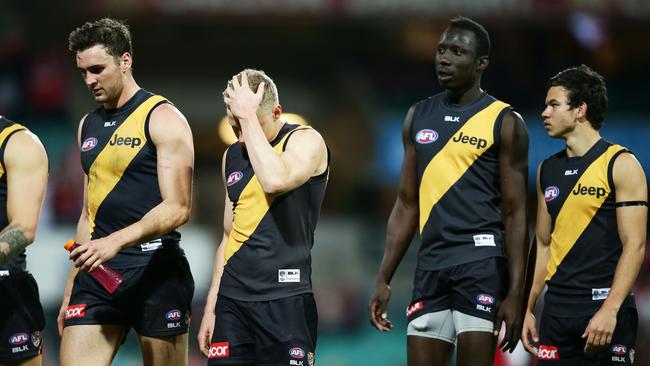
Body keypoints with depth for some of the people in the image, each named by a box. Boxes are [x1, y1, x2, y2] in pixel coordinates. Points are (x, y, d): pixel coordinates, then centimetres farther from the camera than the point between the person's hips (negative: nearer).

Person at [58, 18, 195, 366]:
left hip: (155, 270, -6)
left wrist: (116, 241, -27)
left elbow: (177, 209, -14)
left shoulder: (162, 118, -6)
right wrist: (70, 290, 18)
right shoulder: (88, 125, 16)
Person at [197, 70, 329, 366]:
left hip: (285, 298, -6)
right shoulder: (233, 156, 15)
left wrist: (249, 115, -19)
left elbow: (275, 180, -27)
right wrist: (211, 307, 19)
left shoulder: (306, 141, -4)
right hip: (232, 299, 6)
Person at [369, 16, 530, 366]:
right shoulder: (418, 117, 14)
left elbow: (515, 214, -4)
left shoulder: (504, 123, -1)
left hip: (481, 262, -5)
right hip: (430, 265, 5)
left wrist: (515, 294, -11)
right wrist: (383, 279, 11)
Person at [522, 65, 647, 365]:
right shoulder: (547, 170, 14)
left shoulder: (621, 165, -5)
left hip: (606, 310, -6)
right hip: (557, 312, 6)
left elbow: (635, 246, -11)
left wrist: (609, 311, -20)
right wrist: (528, 309, 11)